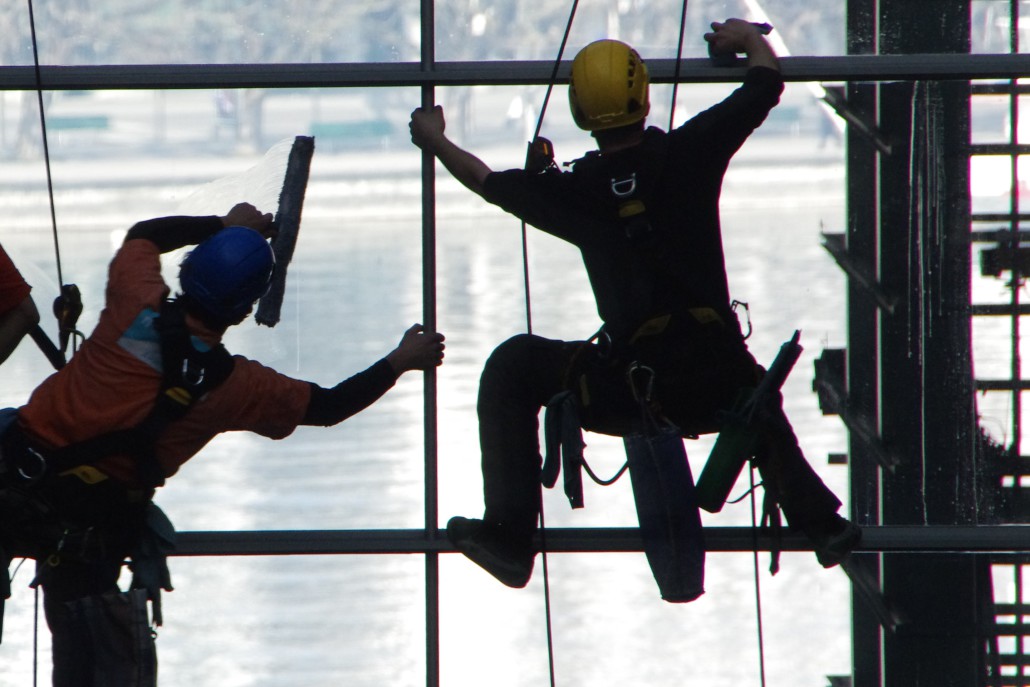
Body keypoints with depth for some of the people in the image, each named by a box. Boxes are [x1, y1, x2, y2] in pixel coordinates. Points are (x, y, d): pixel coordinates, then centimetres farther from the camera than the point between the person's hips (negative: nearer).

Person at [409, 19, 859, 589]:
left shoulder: (573, 189, -3)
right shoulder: (690, 153, -3)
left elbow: (486, 181, 16)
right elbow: (767, 81, 11)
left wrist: (434, 140, 36)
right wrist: (747, 37, 34)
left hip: (630, 390, -3)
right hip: (720, 387, 3)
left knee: (512, 367, 17)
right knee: (760, 399, 39)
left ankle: (509, 536, 10)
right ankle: (816, 519, 23)